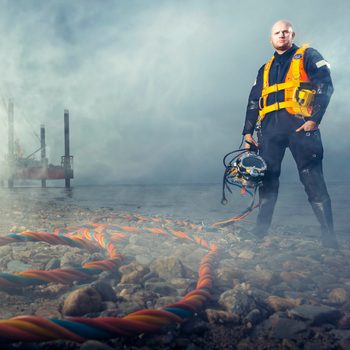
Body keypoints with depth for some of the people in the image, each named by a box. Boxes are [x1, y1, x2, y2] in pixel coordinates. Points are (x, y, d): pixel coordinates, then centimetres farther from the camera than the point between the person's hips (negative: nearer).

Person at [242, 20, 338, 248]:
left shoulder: (308, 56, 9)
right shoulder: (266, 69, 25)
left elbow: (325, 85, -3)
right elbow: (254, 101, 23)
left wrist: (315, 118, -15)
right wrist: (248, 131, 14)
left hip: (300, 124, -5)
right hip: (270, 127, 5)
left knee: (312, 178, -9)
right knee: (267, 176, 3)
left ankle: (328, 232, -6)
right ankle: (262, 228, 8)